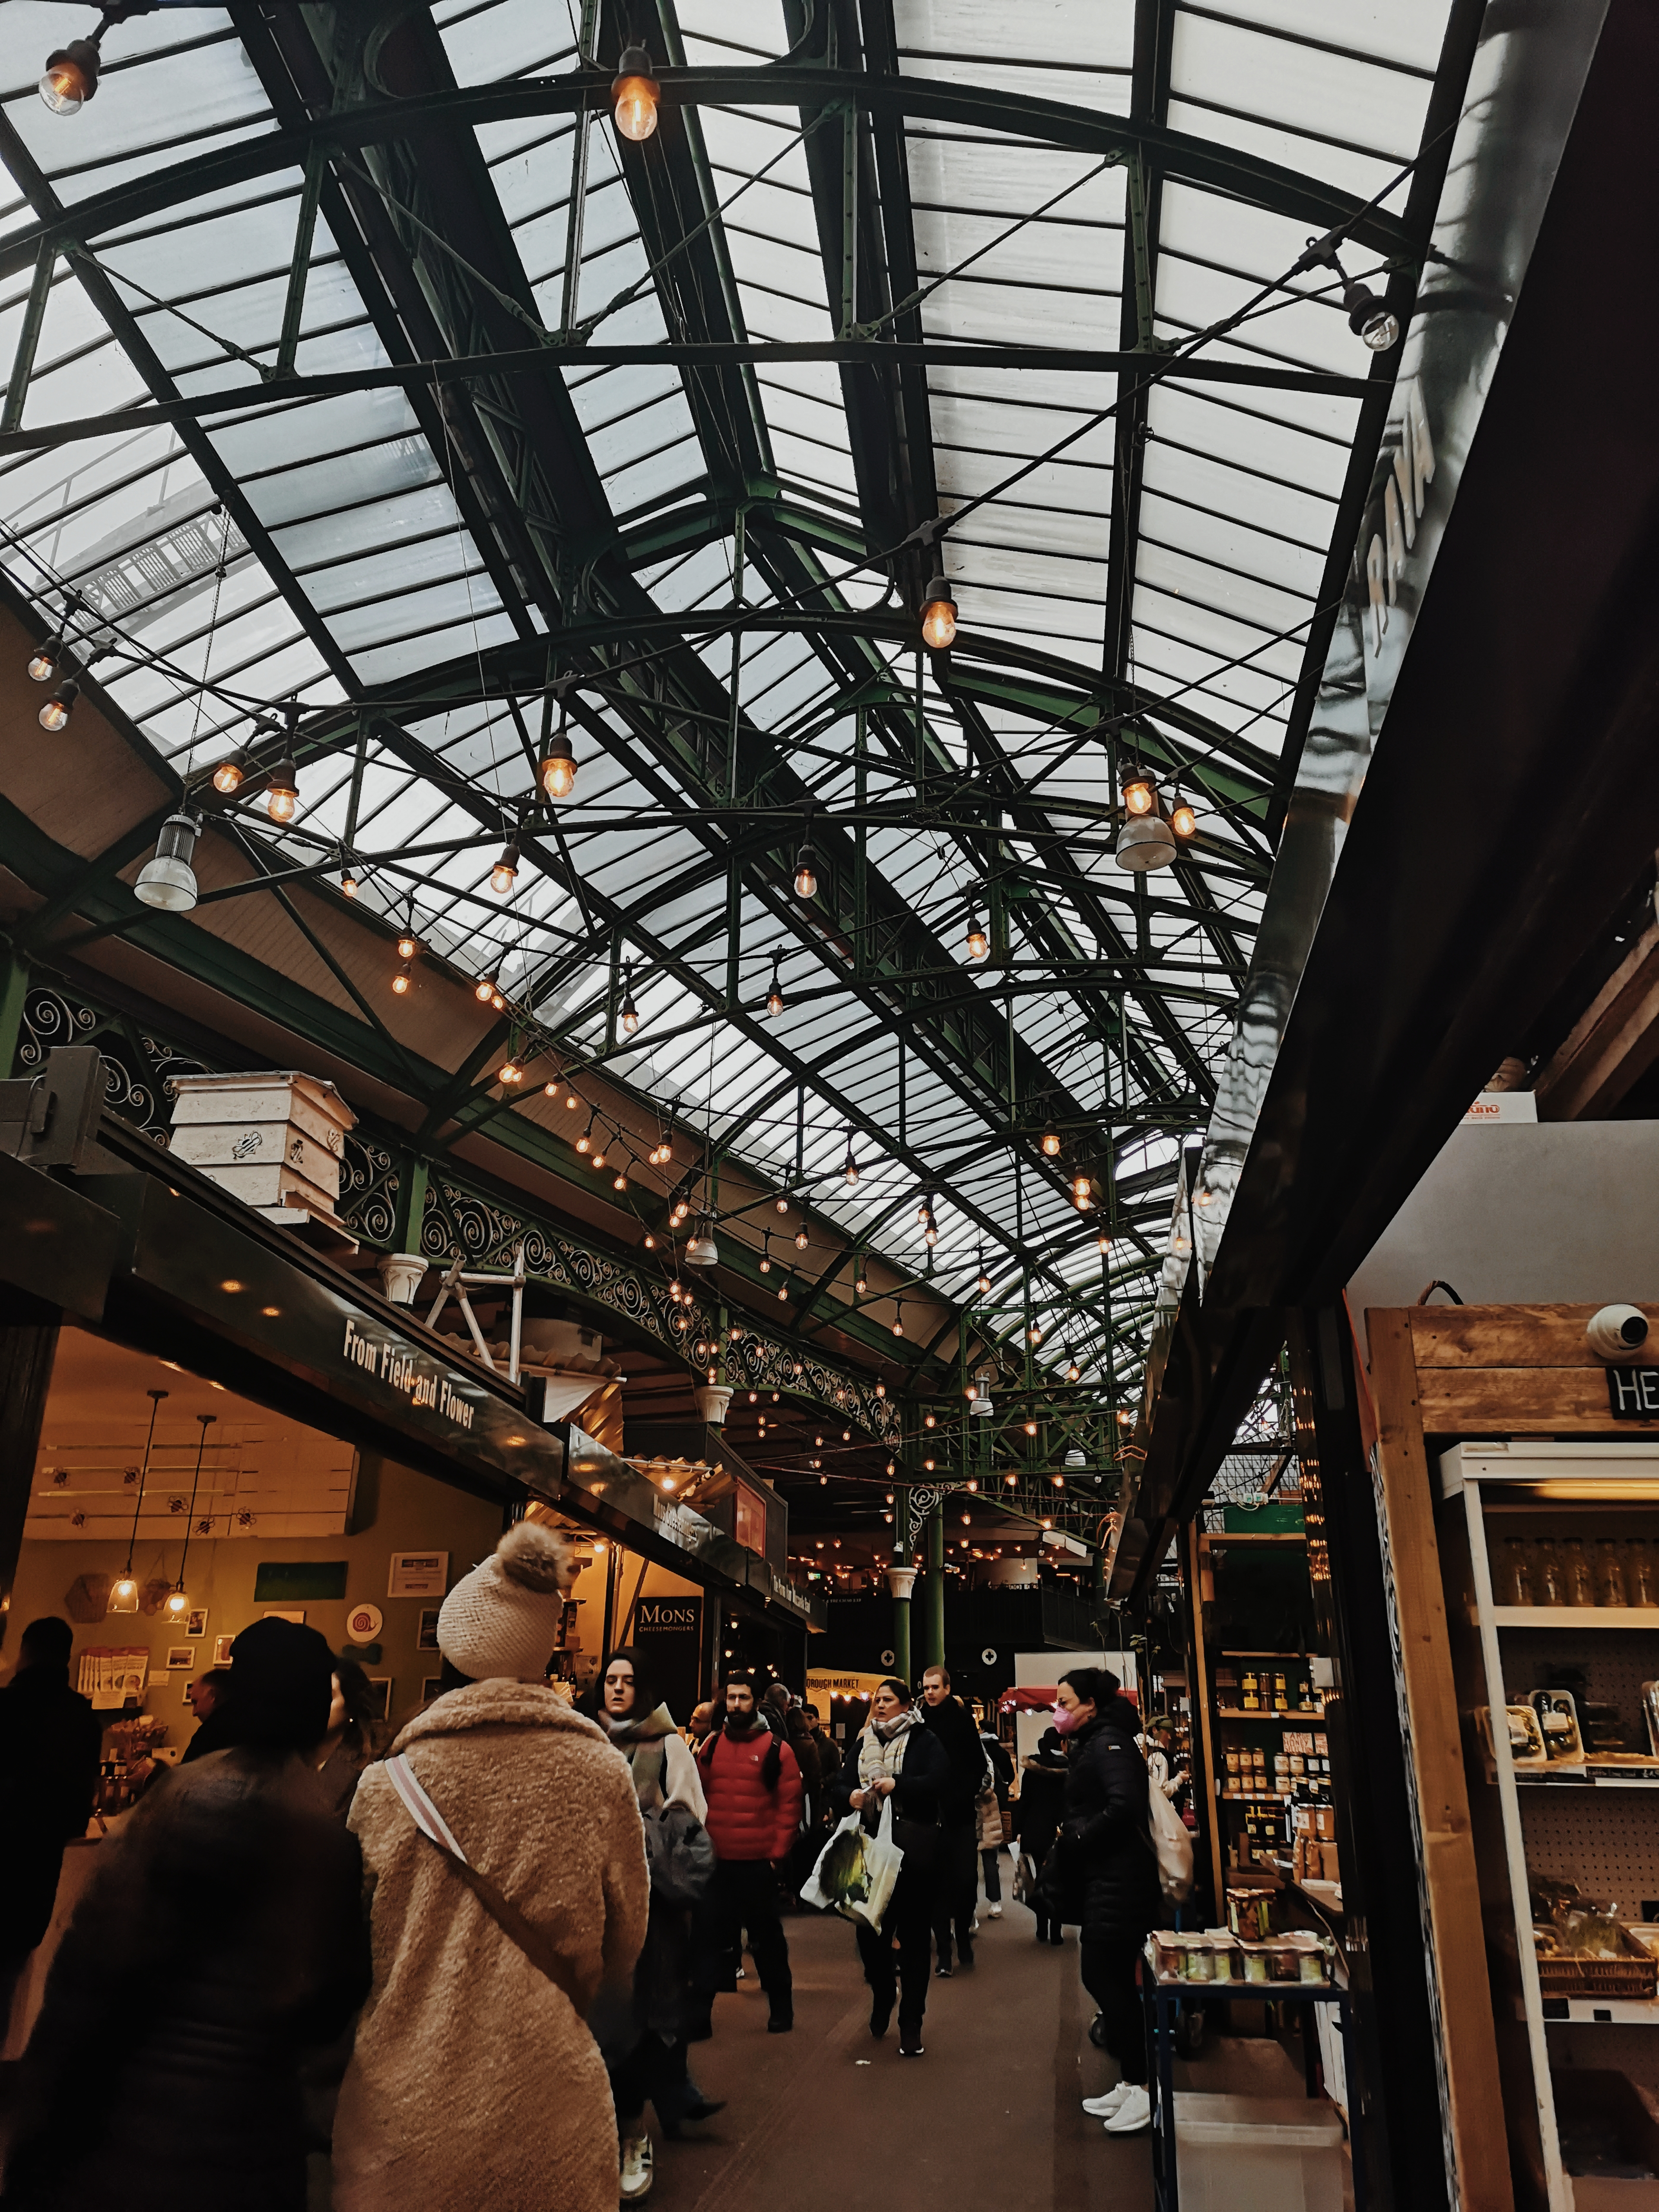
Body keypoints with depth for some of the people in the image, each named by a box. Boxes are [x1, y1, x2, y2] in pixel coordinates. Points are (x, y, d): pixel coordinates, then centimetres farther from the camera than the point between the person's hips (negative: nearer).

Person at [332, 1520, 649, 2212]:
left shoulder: (389, 1783, -10)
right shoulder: (602, 1773, -9)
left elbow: (352, 1954, 4)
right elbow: (624, 1950, 3)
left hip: (404, 2108, 0)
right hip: (547, 2100, 0)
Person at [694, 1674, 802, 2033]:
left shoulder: (776, 1749, -3)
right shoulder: (710, 1745, 7)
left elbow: (789, 1804, -3)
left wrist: (778, 1853, -7)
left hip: (759, 1862, -3)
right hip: (716, 1860, 3)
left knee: (766, 1936, 6)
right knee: (719, 1934, 12)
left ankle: (781, 2007, 21)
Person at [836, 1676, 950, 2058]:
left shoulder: (925, 1741, -2)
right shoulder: (862, 1744, 13)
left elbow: (938, 1782, -16)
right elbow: (840, 1786, 9)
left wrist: (897, 1783, -27)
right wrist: (850, 1795, -14)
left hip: (914, 1852, -4)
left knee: (914, 1937, 3)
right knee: (869, 1931, 6)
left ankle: (911, 2024, 15)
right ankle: (881, 1997, 34)